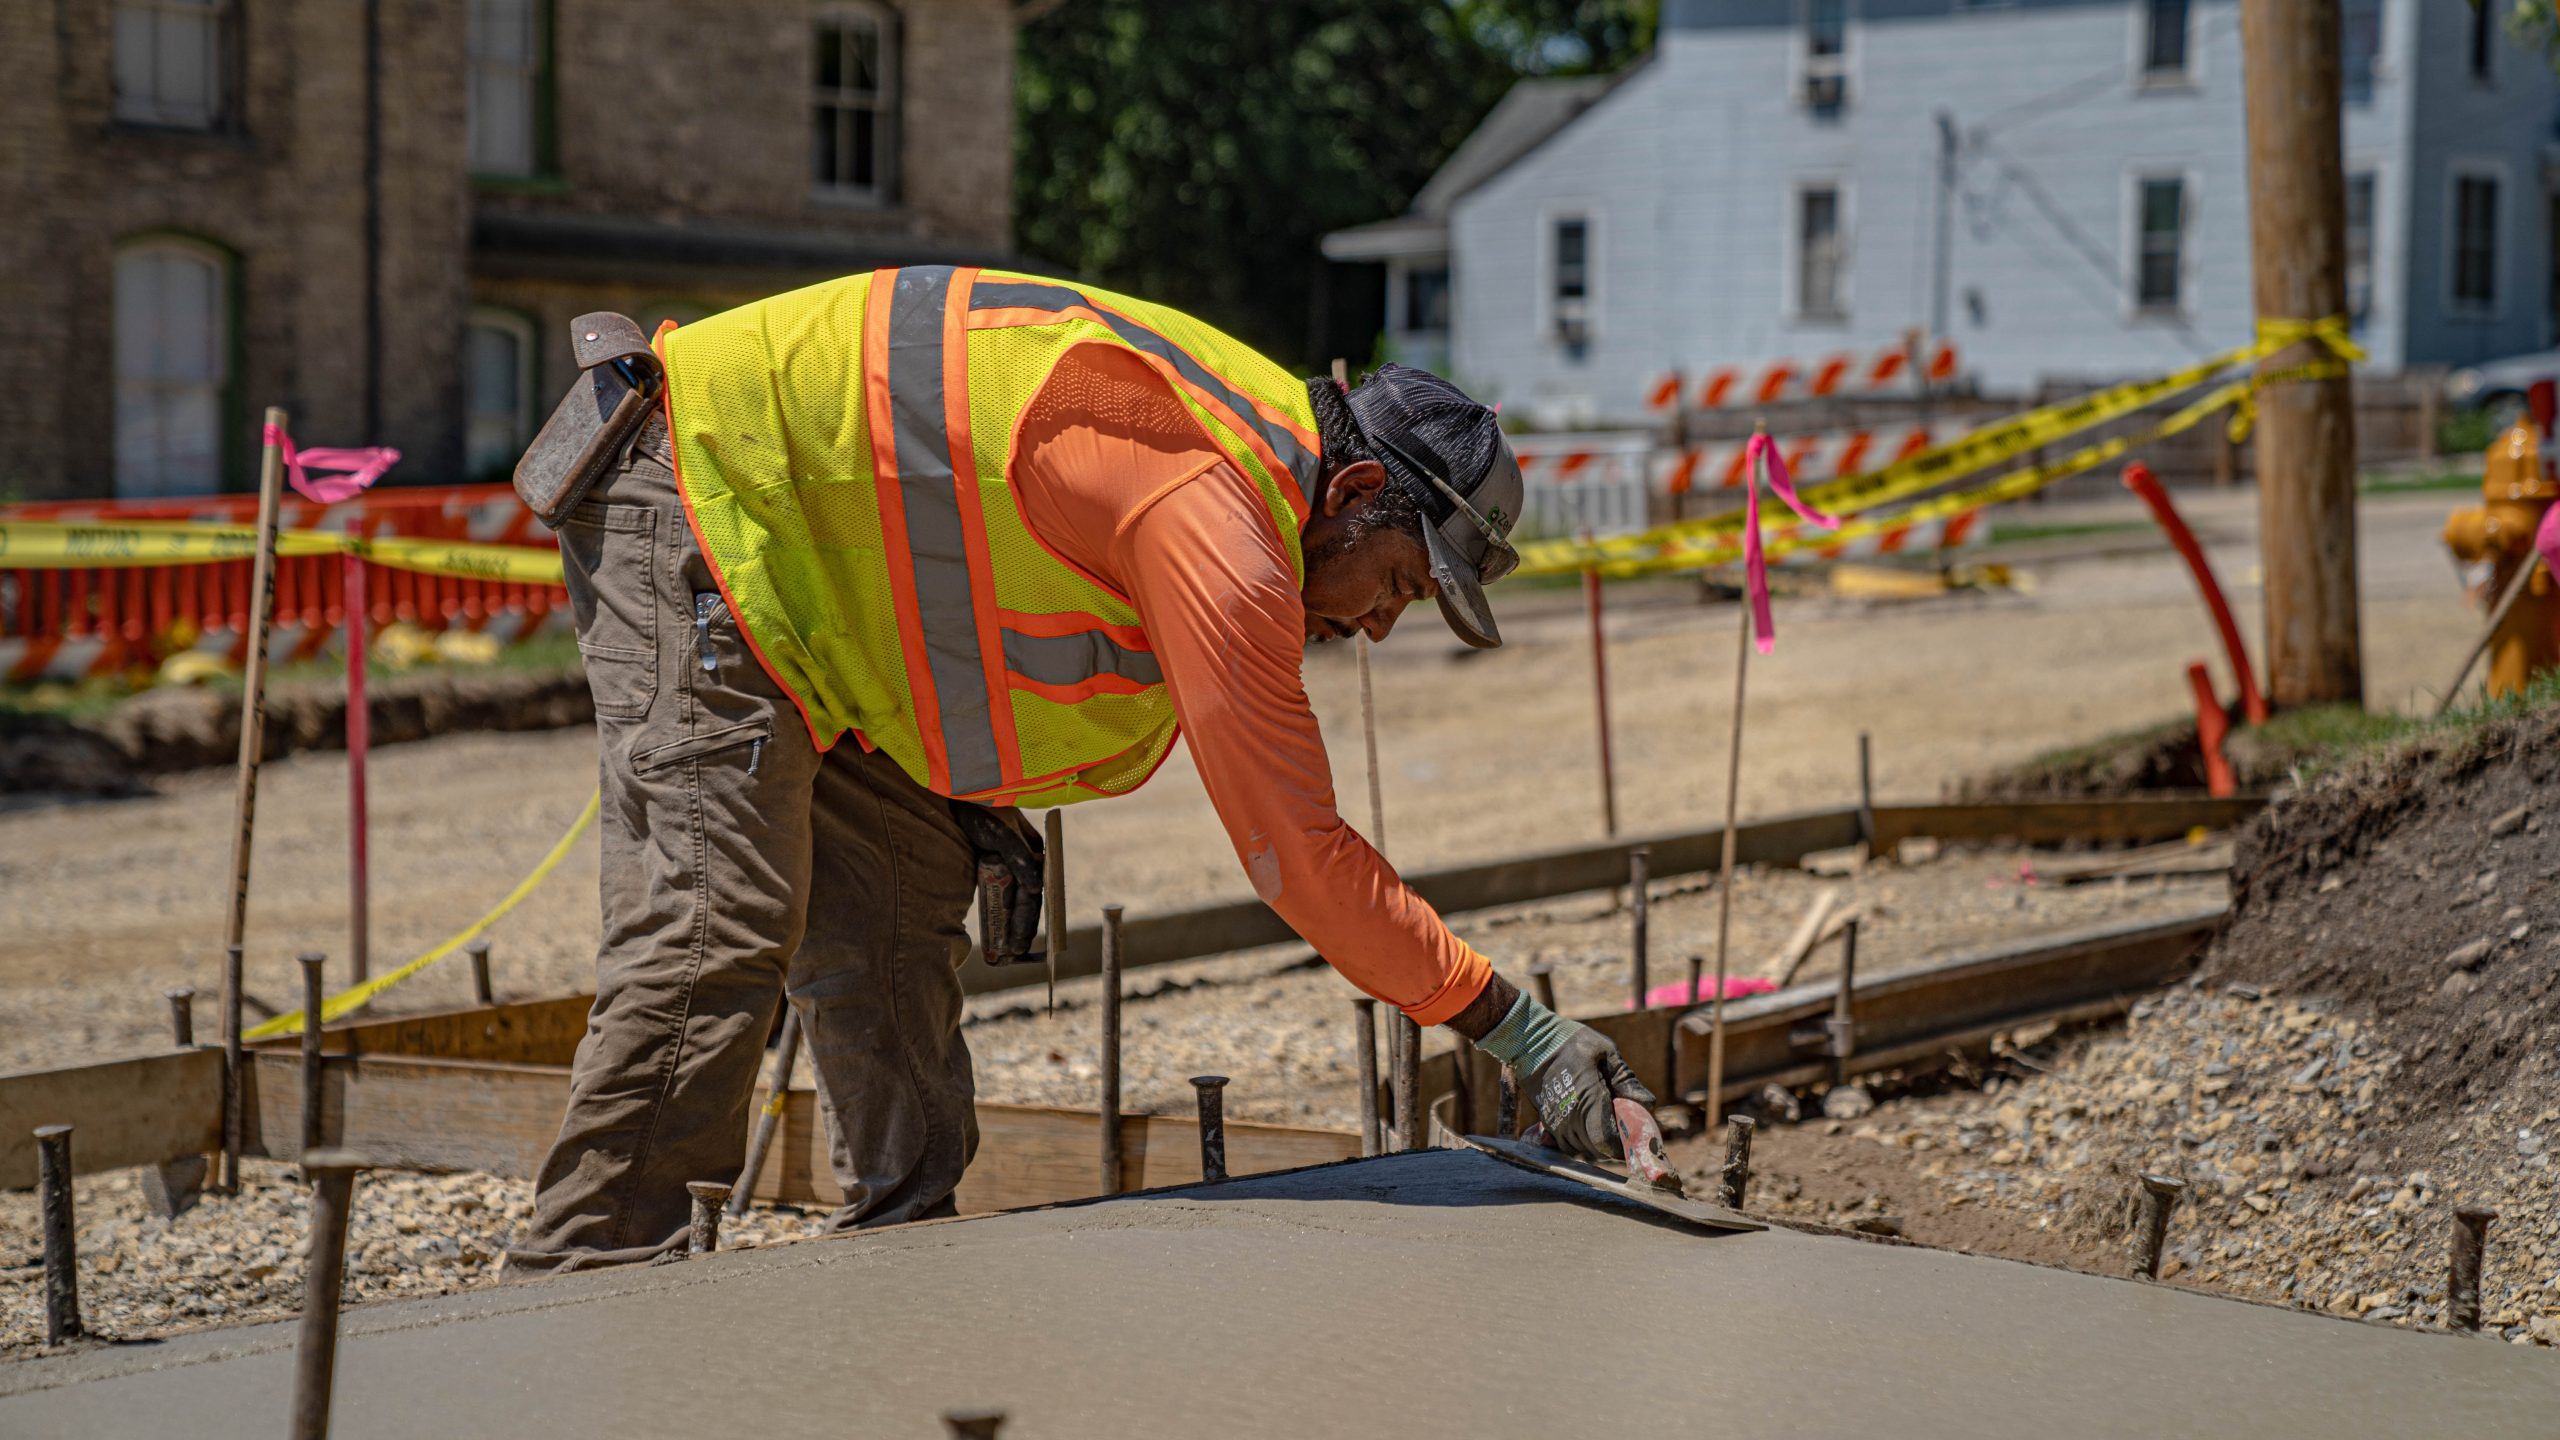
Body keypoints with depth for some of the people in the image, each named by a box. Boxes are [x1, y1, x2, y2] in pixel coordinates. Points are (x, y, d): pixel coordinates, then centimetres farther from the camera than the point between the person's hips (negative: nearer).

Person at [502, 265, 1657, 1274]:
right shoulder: (1218, 520, -23)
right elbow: (1299, 852, -23)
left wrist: (974, 798, 7)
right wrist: (1516, 1027, -18)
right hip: (699, 497, -11)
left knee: (902, 900, 8)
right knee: (717, 929, -17)